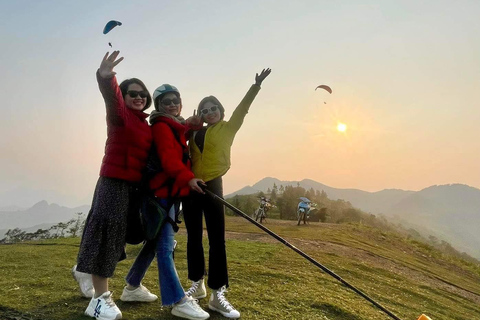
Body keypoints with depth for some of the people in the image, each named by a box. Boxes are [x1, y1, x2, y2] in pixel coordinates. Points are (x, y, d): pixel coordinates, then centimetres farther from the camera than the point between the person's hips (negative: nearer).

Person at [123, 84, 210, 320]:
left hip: (174, 190, 10)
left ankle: (132, 286, 31)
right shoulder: (161, 127, -9)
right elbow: (168, 158, -25)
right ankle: (178, 301, -8)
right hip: (163, 190, -10)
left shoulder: (175, 127, 21)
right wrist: (188, 178, -40)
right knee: (165, 245, -9)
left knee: (157, 241, 16)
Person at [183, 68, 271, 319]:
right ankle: (197, 285, 26)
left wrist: (256, 86, -20)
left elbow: (241, 109, -9)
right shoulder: (195, 132, 11)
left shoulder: (227, 128, 4)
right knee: (194, 237, 11)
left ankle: (217, 295, 4)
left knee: (217, 240, -4)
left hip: (212, 185, -3)